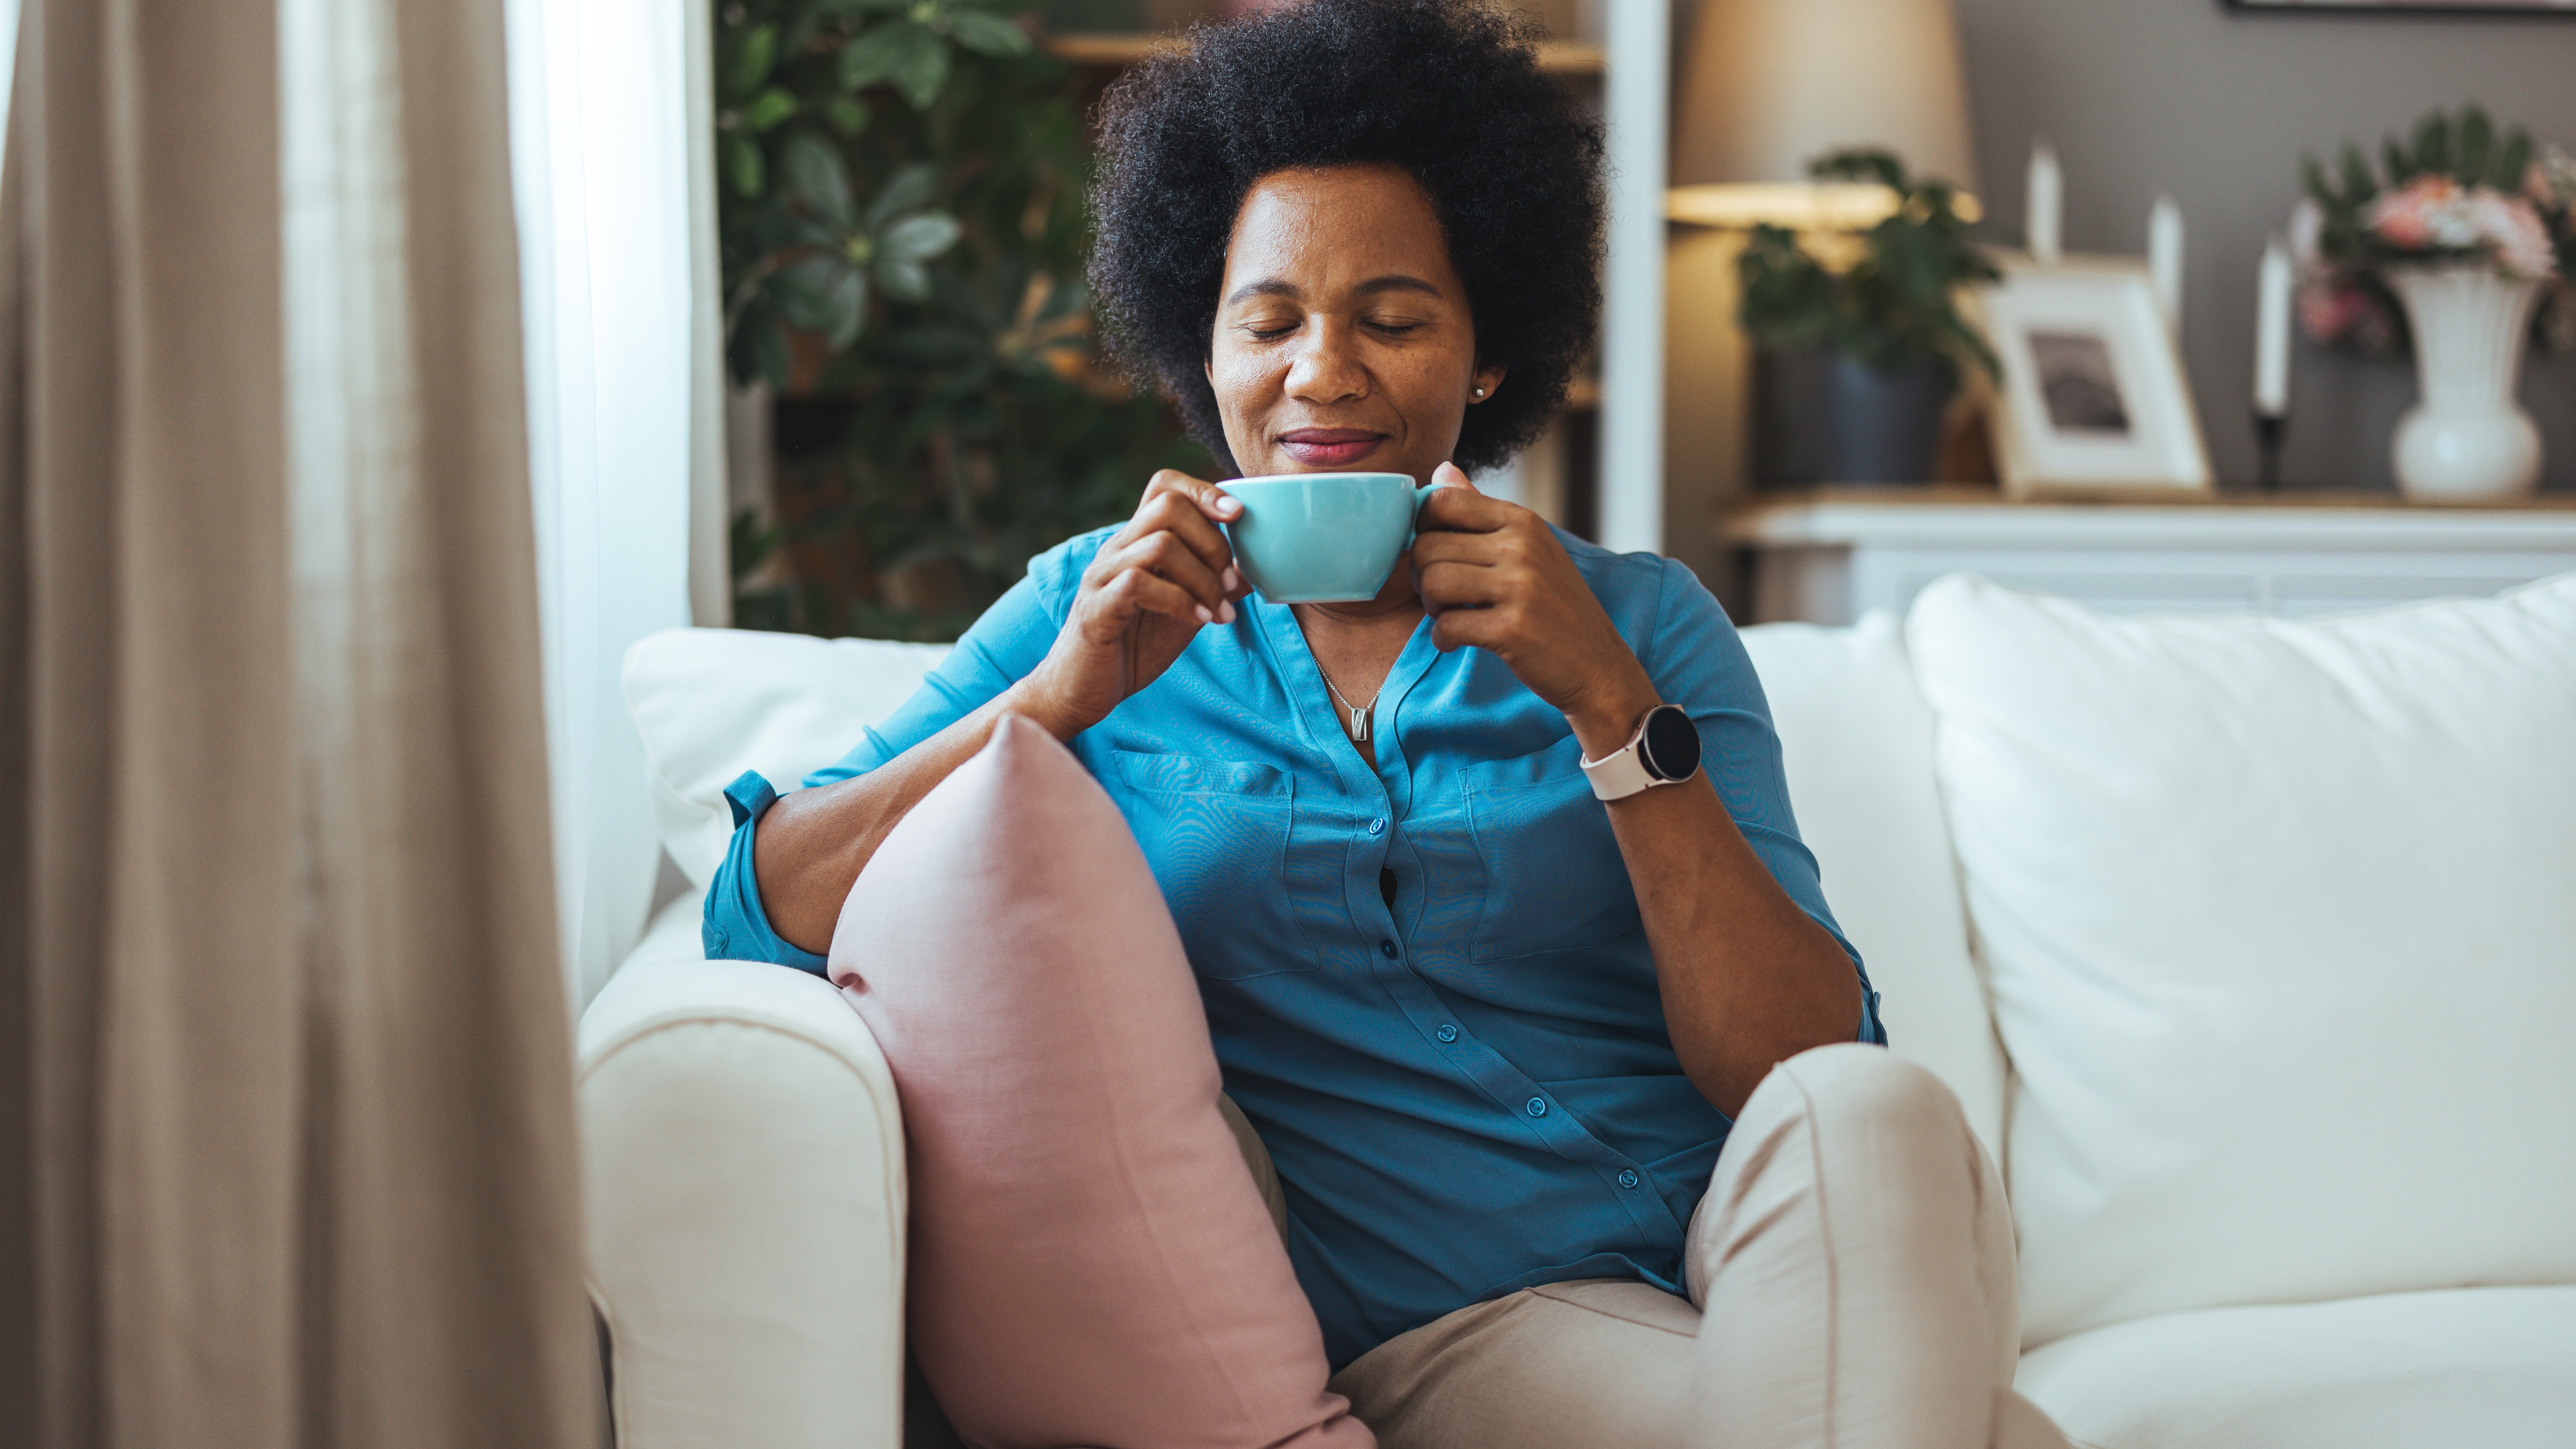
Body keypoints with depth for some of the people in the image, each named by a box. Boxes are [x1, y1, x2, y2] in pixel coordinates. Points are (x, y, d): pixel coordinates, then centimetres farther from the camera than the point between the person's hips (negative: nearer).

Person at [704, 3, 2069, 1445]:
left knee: (1864, 1110, -32)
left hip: (1745, 1252, 4)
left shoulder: (1639, 621, 11)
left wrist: (1611, 707, -14)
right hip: (1448, 1319, -3)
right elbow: (762, 916, 0)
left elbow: (1805, 1064, -2)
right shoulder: (1105, 611, 12)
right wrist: (1064, 695, -12)